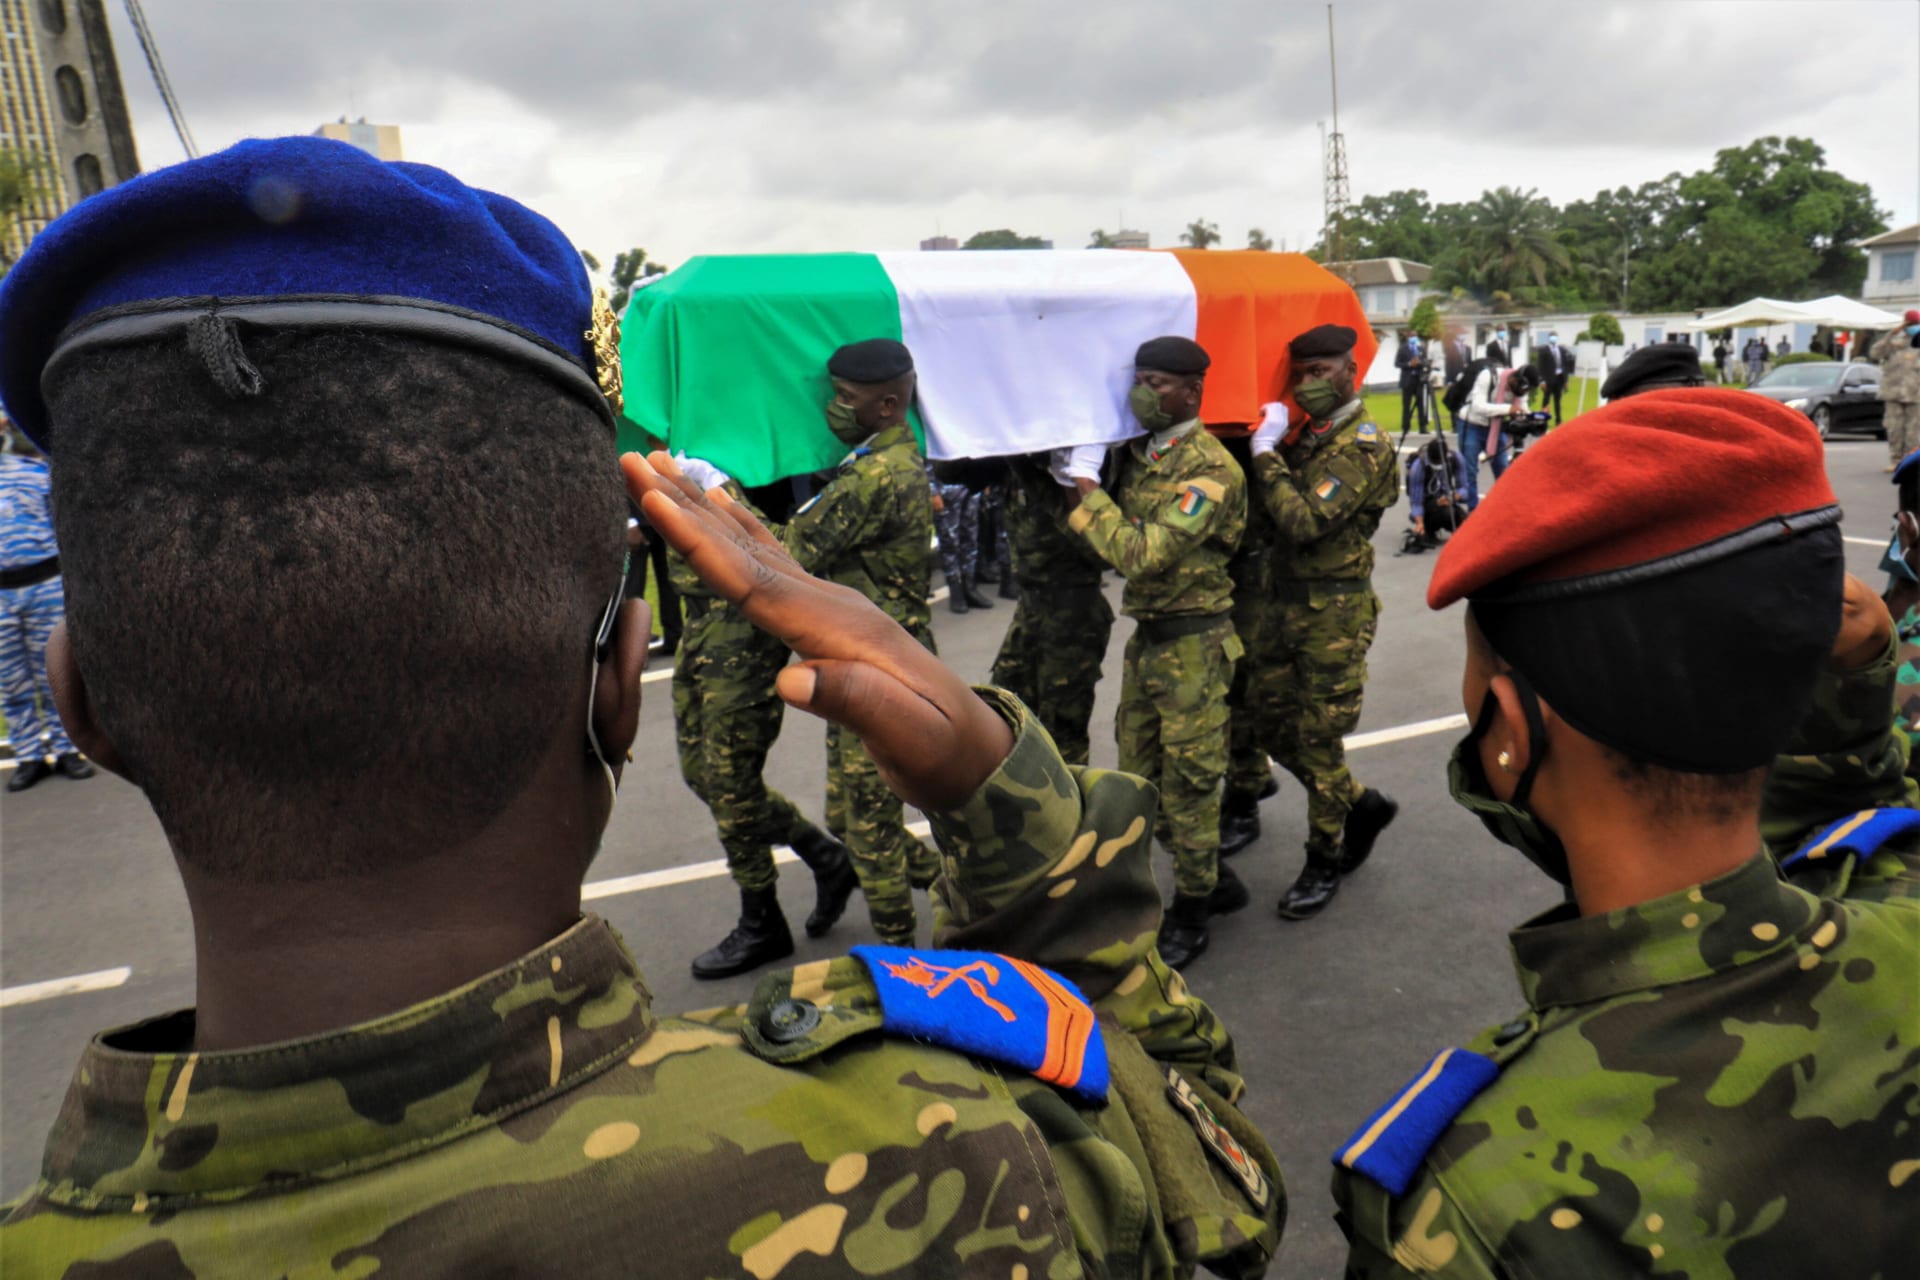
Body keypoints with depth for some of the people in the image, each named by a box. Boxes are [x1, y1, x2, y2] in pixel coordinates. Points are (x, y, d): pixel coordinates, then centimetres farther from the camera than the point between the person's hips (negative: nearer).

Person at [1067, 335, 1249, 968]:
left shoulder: (1210, 471, -17)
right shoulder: (1137, 453, 8)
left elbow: (1142, 554, -26)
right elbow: (1111, 542, 9)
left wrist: (1089, 491, -17)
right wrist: (1080, 486, -4)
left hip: (1192, 644, -8)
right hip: (1145, 636, 8)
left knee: (1187, 780, 2)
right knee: (1138, 774, 15)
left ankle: (1191, 915, 19)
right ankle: (1215, 880, 33)